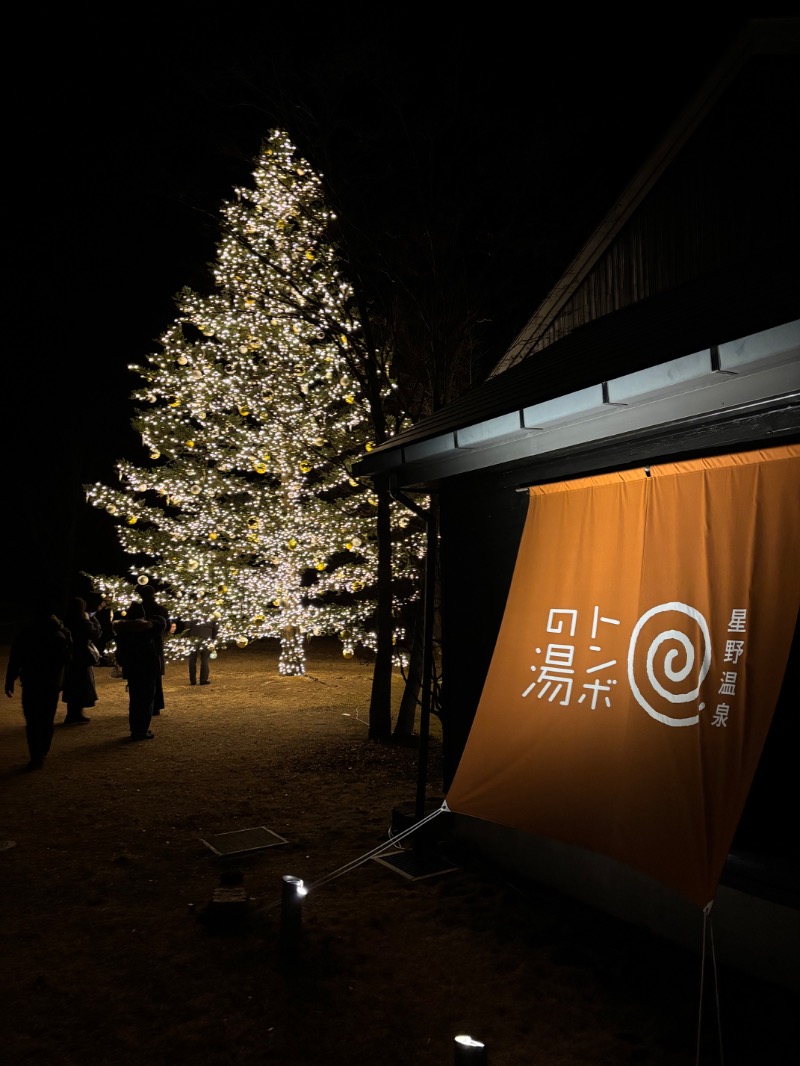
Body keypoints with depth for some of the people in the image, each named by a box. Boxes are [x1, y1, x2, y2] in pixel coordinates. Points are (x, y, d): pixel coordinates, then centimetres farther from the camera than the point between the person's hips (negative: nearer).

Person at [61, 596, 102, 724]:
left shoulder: (66, 622, 1)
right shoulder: (83, 622, -19)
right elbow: (95, 635, -10)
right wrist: (93, 621, 1)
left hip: (70, 657, 7)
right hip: (82, 658, -7)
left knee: (72, 686, 16)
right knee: (82, 687, 4)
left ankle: (73, 715, 25)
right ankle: (75, 715, 7)